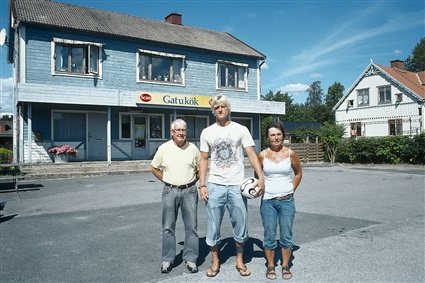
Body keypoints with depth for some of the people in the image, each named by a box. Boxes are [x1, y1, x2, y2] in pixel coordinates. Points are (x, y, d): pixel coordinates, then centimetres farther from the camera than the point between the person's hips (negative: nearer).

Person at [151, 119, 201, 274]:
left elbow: (200, 169, 12)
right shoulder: (164, 148, 0)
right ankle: (167, 260, 19)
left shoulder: (193, 148, 1)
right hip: (170, 191, 0)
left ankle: (190, 259, 17)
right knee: (168, 227, 6)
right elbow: (155, 169, 11)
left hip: (189, 191, 0)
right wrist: (166, 181, 4)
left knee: (191, 226, 4)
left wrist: (192, 181, 3)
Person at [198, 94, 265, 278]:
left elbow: (251, 154, -5)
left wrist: (261, 177, -19)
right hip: (214, 186, 1)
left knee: (240, 226, 9)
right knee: (213, 226, 7)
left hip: (236, 185, -1)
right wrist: (202, 185, -1)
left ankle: (240, 261, 29)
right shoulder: (207, 132, 6)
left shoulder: (241, 130, 1)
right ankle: (215, 262, 26)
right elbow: (204, 160, 7)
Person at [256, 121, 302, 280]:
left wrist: (291, 190, 6)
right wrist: (261, 189, 4)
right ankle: (270, 266, 23)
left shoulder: (290, 153, -1)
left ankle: (285, 266, 25)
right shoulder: (262, 155, -1)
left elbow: (298, 173, 12)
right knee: (269, 236, 6)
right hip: (268, 201, 0)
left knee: (286, 235, 7)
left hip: (287, 201, 0)